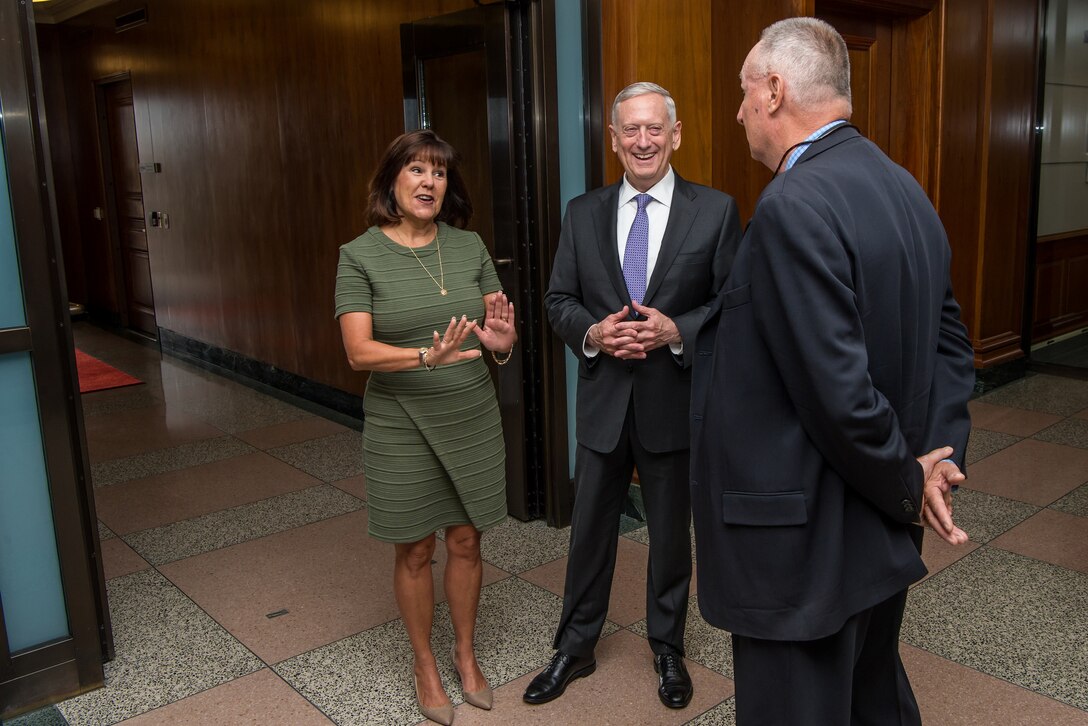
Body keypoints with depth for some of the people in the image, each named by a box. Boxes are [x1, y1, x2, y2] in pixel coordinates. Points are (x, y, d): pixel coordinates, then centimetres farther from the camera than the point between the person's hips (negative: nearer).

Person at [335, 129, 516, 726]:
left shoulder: (469, 246, 1)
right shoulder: (360, 256, -8)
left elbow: (498, 327, 4)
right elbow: (359, 352, -17)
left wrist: (503, 341, -20)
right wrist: (429, 356, -32)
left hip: (472, 417, 3)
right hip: (402, 425, -3)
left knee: (466, 542, 14)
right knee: (415, 551, 11)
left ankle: (465, 653, 35)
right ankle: (424, 663, 32)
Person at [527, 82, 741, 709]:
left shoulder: (716, 211, -5)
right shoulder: (583, 213, 3)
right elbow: (559, 300, 4)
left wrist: (676, 331, -21)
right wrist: (592, 333, -16)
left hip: (676, 403, -2)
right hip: (604, 402, 2)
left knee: (671, 534, 16)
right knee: (590, 531, 15)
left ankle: (668, 649, 39)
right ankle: (576, 649, 35)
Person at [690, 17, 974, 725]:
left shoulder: (794, 205, -23)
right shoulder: (904, 189, 6)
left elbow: (839, 392, -26)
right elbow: (950, 341, 11)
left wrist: (911, 486, -10)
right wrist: (941, 457, 3)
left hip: (805, 548, -9)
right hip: (883, 534, 9)